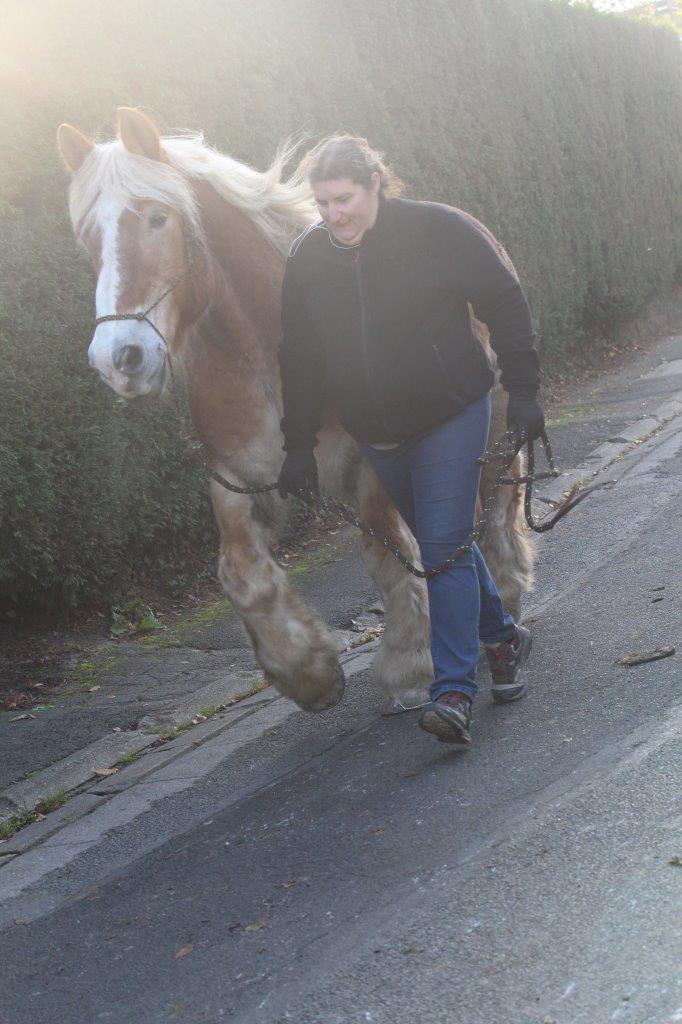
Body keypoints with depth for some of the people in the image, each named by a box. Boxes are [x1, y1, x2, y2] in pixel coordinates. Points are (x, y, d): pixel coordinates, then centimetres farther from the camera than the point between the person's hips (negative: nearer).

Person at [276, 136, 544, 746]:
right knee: (440, 543, 15)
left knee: (444, 545, -13)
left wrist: (523, 392, -7)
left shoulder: (440, 231, -14)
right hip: (376, 434, 5)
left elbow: (507, 306, -5)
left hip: (452, 417, -4)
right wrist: (299, 444, 4)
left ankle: (454, 690, -11)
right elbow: (300, 359, 4)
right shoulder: (308, 257, -4)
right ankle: (503, 637, 37)